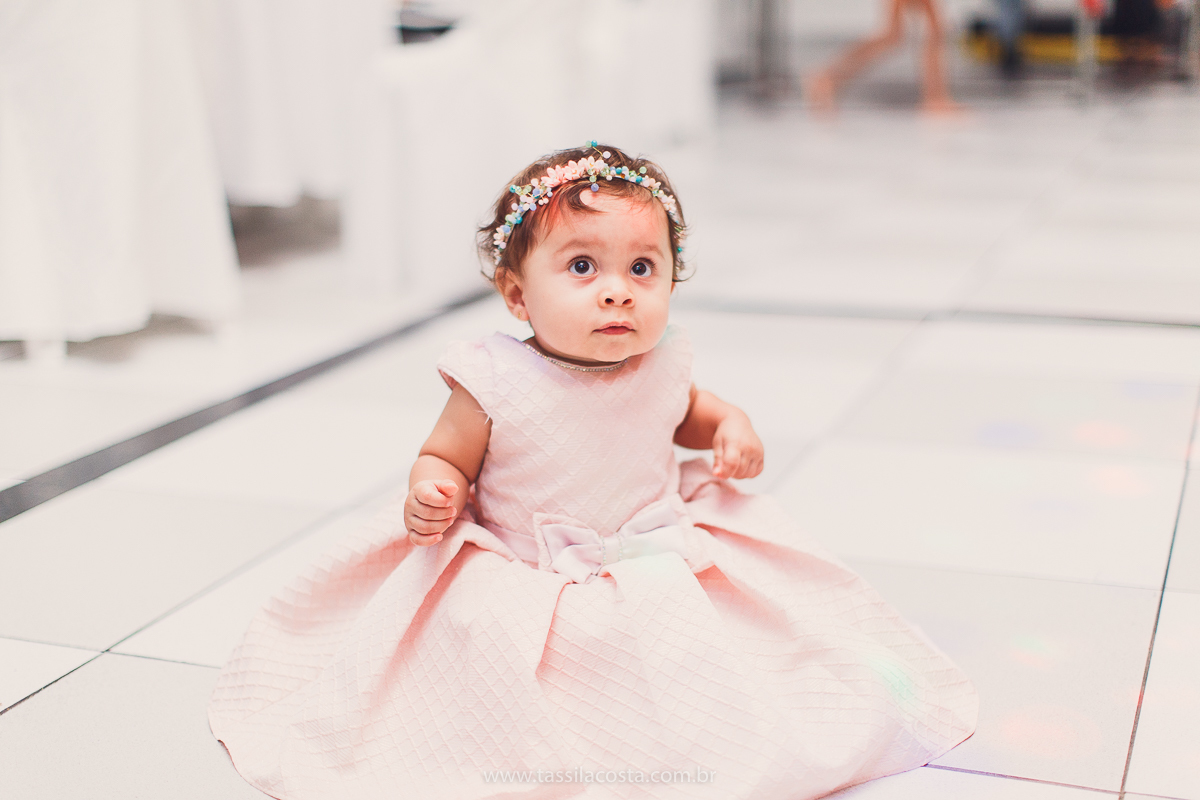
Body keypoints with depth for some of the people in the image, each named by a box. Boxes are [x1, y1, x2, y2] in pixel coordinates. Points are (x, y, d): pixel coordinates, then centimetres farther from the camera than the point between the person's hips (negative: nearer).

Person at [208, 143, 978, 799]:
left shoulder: (661, 363, -5)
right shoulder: (495, 383, -18)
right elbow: (446, 458, -3)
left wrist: (730, 424, 1)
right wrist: (429, 494, -25)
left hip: (655, 556, 3)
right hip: (518, 576, -3)